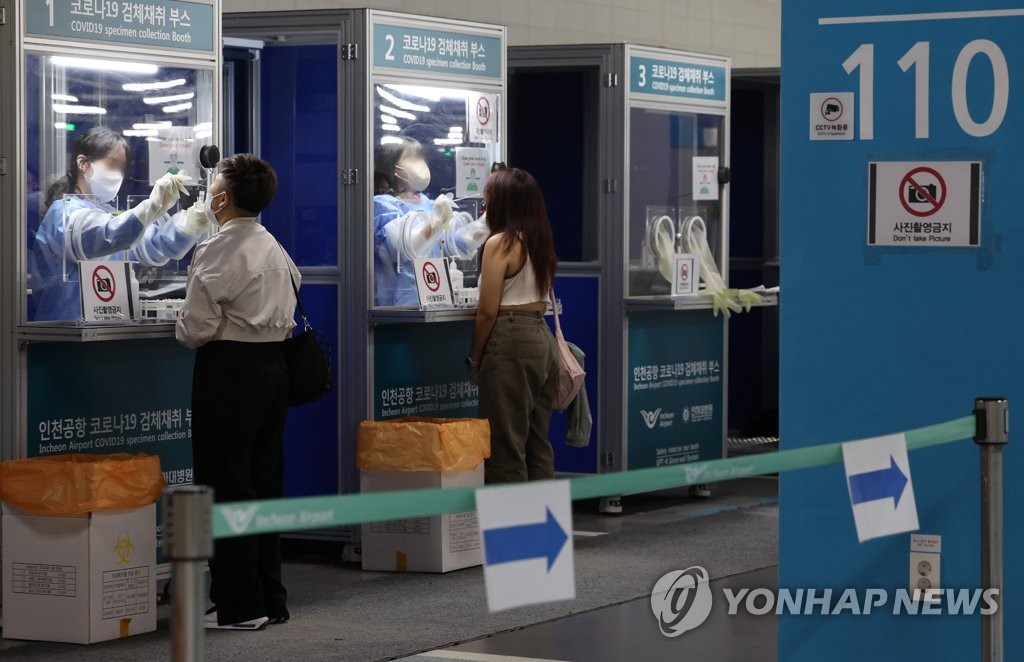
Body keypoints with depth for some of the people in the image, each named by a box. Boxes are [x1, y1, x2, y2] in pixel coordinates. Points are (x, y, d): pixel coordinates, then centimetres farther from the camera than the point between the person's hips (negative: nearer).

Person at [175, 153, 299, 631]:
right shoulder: (275, 249, 12)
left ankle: (238, 605, 0)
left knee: (227, 486, -2)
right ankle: (270, 599, 16)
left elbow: (197, 327, -16)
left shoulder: (217, 252, -14)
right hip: (273, 365, 8)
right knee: (266, 482, 12)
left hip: (229, 369, -8)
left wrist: (184, 334, 4)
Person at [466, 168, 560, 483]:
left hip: (511, 341, -8)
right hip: (543, 337, 8)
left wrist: (474, 357, -3)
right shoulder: (541, 242, 10)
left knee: (505, 443, -2)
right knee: (538, 441, 12)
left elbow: (488, 311, -12)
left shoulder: (500, 244, -12)